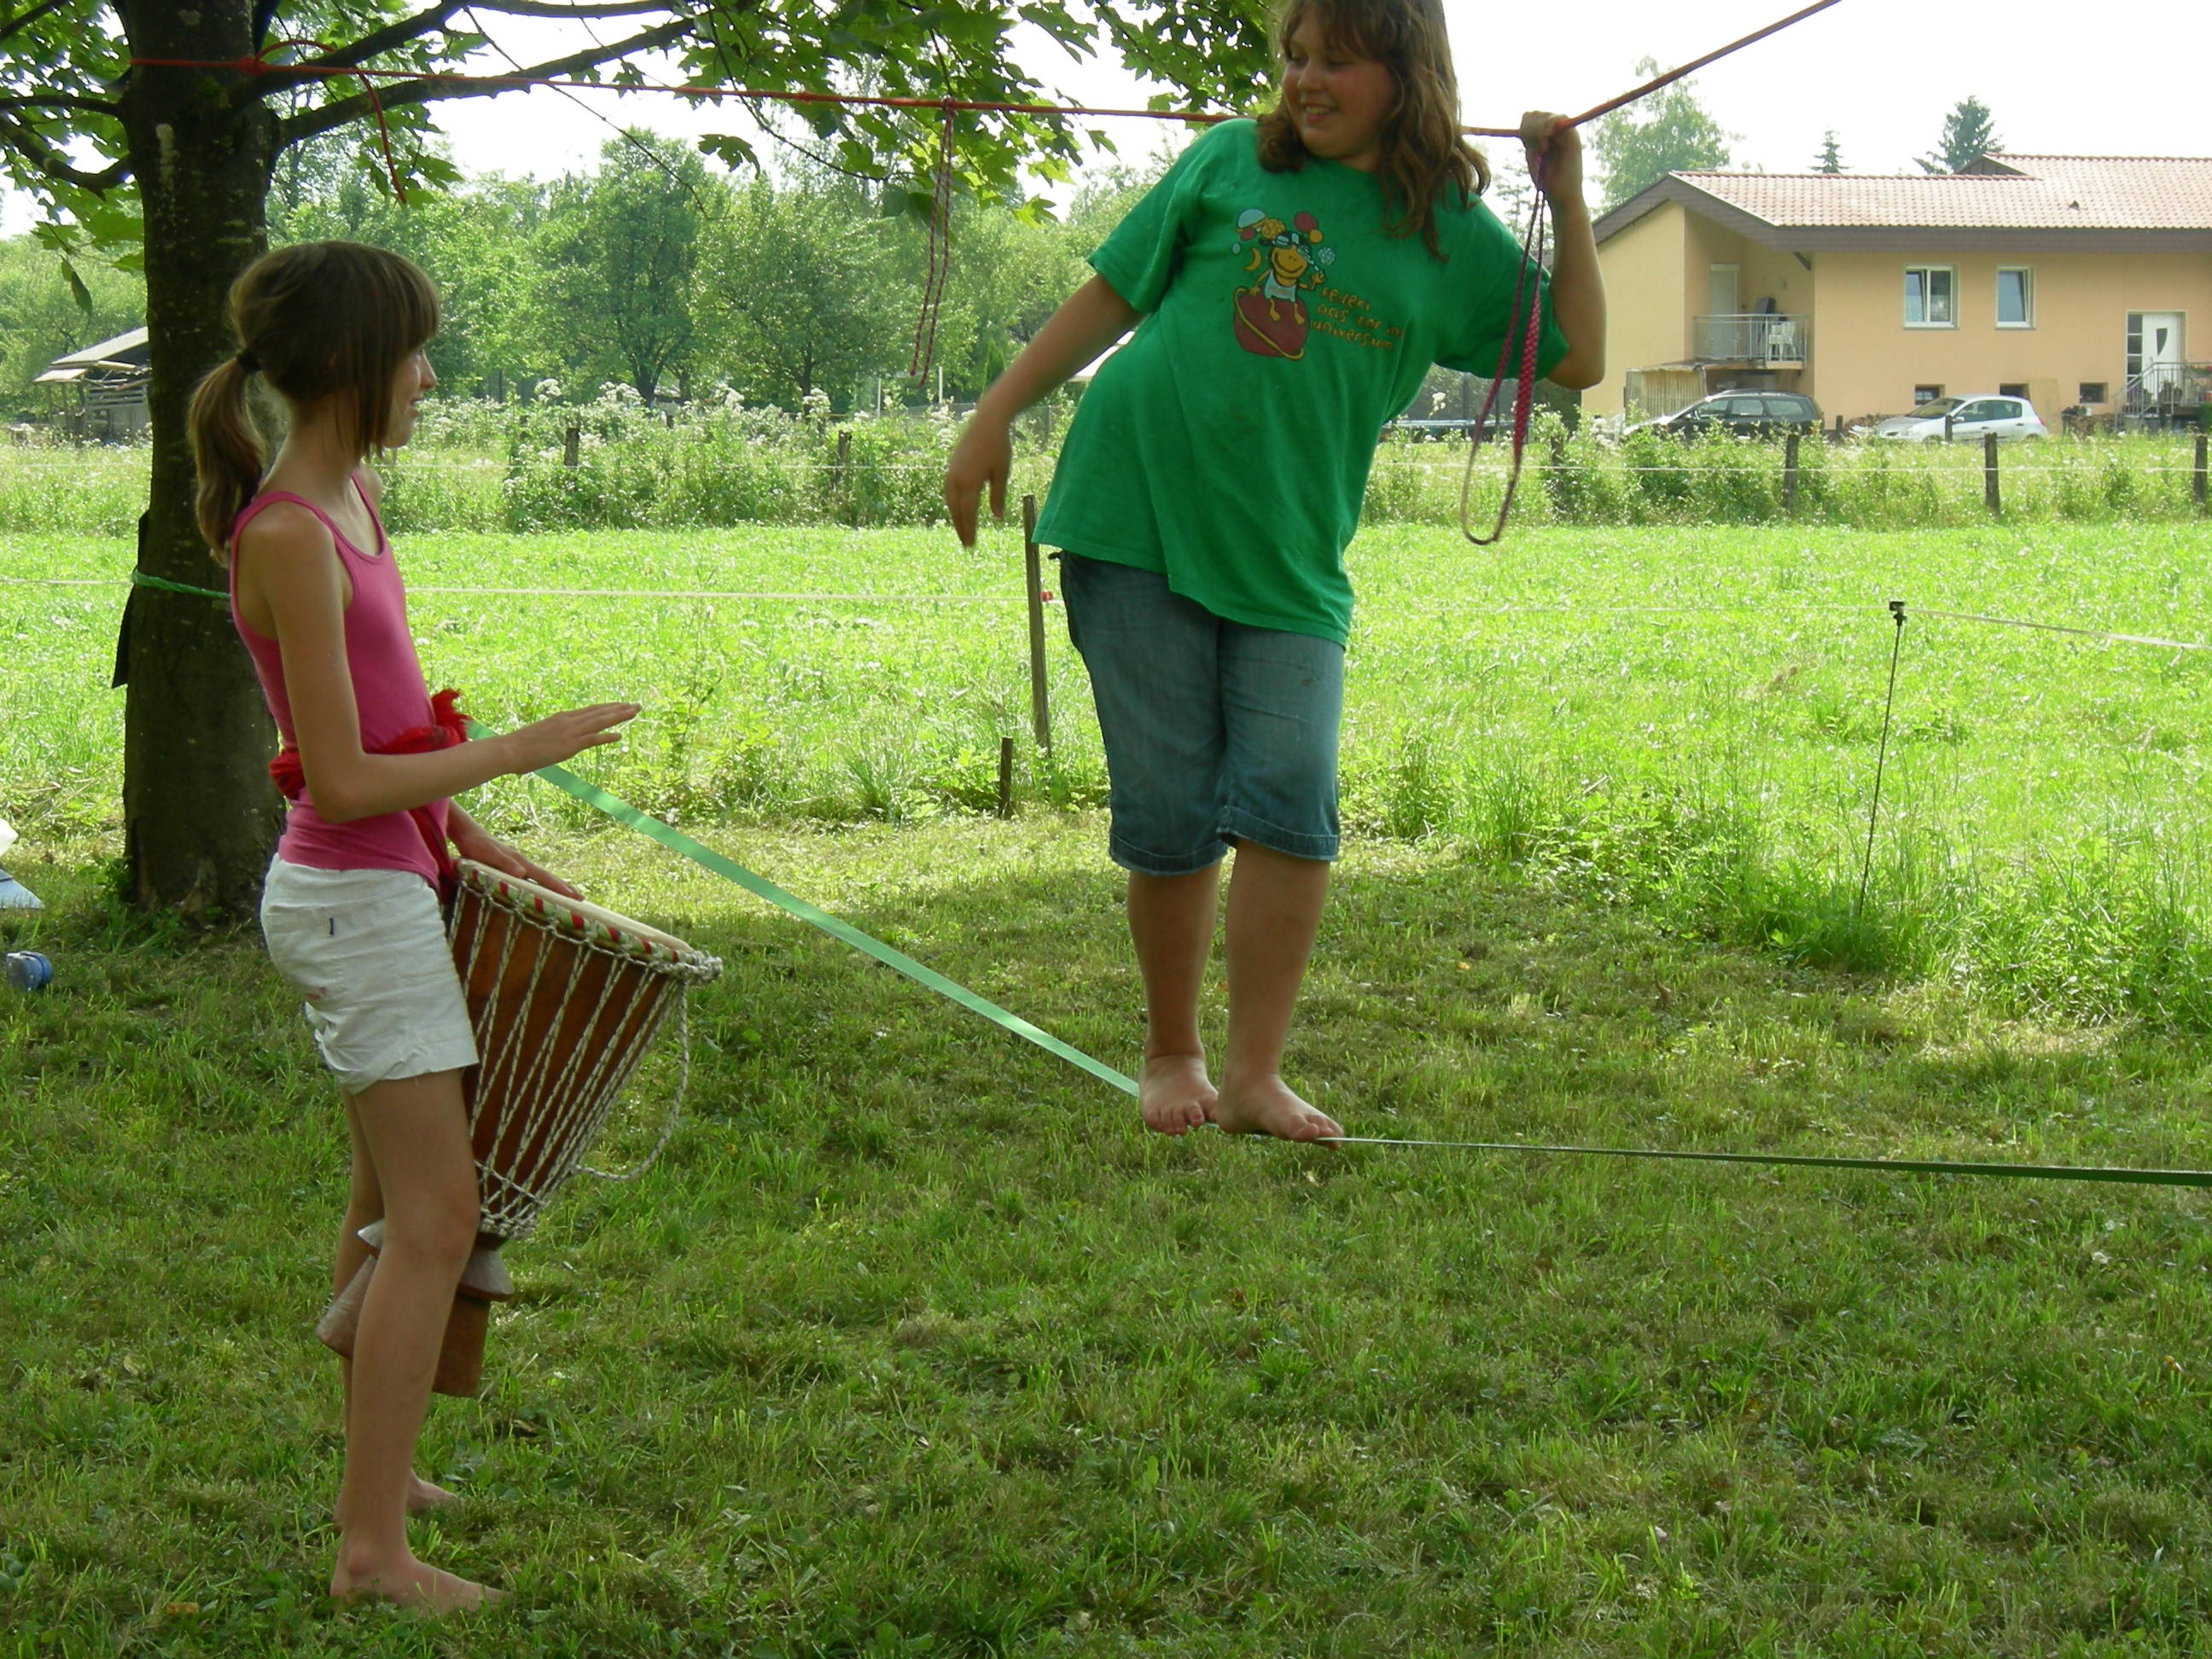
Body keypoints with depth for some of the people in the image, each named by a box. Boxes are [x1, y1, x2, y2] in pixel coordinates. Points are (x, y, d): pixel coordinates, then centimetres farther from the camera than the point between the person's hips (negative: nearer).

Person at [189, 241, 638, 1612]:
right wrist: (520, 751, -17)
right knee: (436, 1221, -8)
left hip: (382, 883, 10)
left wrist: (471, 840, 14)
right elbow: (343, 782, -23)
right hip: (355, 901, -10)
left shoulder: (354, 497, 7)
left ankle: (377, 1472, 35)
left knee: (391, 1199, 21)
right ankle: (373, 1548, -3)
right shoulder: (288, 538, -22)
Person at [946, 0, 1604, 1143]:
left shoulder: (1454, 238, 8)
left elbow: (1577, 358, 10)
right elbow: (1112, 297, 11)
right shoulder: (1231, 163, 7)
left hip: (1288, 559, 1)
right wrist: (997, 415, 8)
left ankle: (1256, 1078, -3)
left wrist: (1569, 204, 4)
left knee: (1291, 803, -11)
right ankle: (1172, 1059, 17)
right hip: (1138, 520, -1)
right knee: (1169, 813, 1)